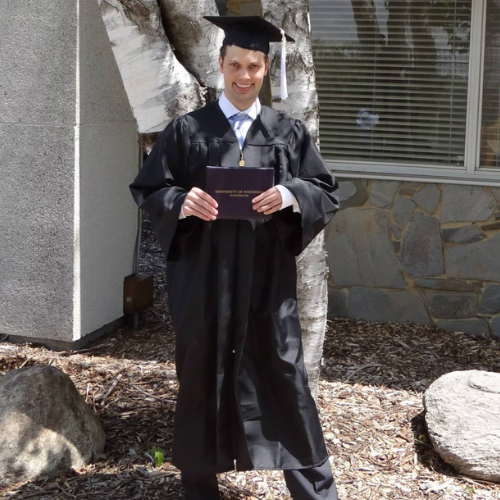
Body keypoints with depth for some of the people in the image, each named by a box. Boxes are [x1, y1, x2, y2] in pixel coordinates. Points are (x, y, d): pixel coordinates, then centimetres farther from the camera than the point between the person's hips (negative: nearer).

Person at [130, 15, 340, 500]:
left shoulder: (289, 132, 6)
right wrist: (181, 202, -18)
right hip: (202, 278, 0)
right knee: (202, 373, 9)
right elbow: (147, 191, 3)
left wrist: (290, 195, -18)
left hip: (268, 277, 1)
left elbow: (326, 192, 3)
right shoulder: (186, 130, 3)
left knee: (283, 374, 3)